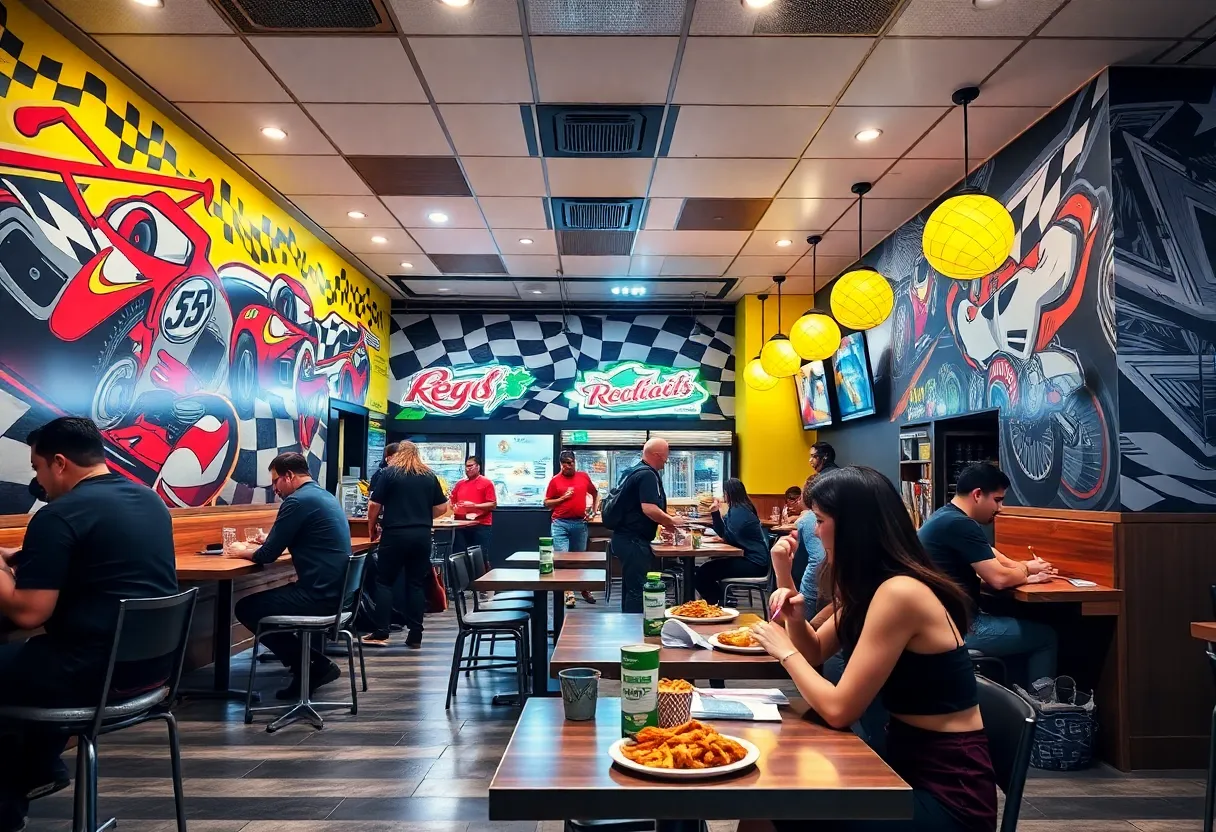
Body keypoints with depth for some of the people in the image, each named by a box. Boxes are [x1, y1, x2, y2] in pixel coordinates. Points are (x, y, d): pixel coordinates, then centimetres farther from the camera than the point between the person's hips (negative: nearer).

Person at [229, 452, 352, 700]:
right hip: (335, 591, 10)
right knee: (269, 597, 28)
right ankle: (315, 663, 19)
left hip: (320, 595, -10)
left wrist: (243, 551, 8)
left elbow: (268, 555, -12)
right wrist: (268, 541, 21)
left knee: (246, 608, 5)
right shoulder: (325, 496, 15)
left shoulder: (298, 500, -14)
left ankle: (312, 666, 5)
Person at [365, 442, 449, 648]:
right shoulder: (430, 476, 10)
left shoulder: (388, 473, 1)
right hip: (422, 535, 3)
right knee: (417, 584, 7)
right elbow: (442, 508, 12)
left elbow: (374, 505, -2)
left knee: (384, 582, 7)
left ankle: (381, 633, 5)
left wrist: (372, 529, 13)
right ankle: (415, 636, 8)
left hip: (395, 534, -3)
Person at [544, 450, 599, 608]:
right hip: (560, 524, -2)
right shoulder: (555, 481, 0)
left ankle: (584, 590, 30)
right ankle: (569, 594, -7)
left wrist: (594, 511, 11)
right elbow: (547, 503, 4)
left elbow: (595, 494, 20)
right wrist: (562, 498, -9)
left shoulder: (583, 476, 5)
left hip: (580, 523, 2)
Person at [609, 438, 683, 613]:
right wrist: (671, 521, -10)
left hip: (624, 537, 10)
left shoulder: (633, 472, 16)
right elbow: (649, 509, -26)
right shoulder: (648, 475, -15)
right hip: (634, 540, -10)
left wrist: (664, 522, 21)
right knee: (639, 589, -6)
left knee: (631, 586, 16)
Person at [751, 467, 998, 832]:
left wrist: (784, 650, -10)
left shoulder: (899, 592, -25)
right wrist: (795, 618, -4)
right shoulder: (871, 584, 4)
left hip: (949, 792, -8)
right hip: (910, 765, 8)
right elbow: (815, 652, 16)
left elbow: (838, 709, -23)